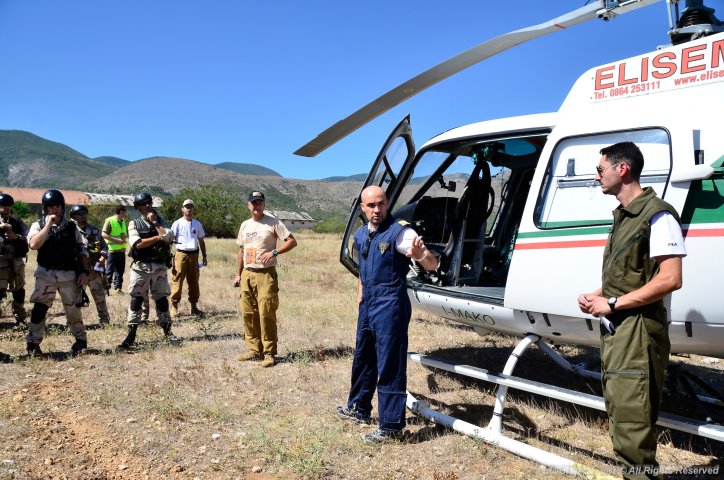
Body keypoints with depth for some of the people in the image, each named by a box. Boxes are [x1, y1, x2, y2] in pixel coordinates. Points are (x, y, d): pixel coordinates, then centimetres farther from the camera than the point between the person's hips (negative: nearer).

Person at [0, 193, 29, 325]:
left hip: (16, 260, 3)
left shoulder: (18, 223, 10)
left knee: (19, 289, 10)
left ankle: (20, 318, 19)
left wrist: (16, 236, -18)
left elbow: (28, 238, -1)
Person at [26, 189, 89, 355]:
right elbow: (33, 245, -17)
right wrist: (48, 224, -15)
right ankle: (33, 343, 10)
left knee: (73, 309, 6)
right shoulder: (38, 226, 3)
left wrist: (84, 271, -1)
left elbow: (82, 251, 8)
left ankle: (81, 340, 20)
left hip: (69, 275, 1)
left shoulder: (72, 228, 7)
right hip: (46, 274, -1)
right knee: (39, 309, -3)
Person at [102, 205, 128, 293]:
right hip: (112, 250, -6)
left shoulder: (124, 222, 13)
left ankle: (118, 287, 16)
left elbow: (127, 234, 22)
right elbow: (104, 234, -13)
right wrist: (116, 240, -20)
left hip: (122, 249, 7)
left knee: (120, 270, 9)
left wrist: (125, 237, -2)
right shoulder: (109, 220, -7)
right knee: (110, 270, -4)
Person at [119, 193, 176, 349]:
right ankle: (131, 334, 3)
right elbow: (138, 244, -13)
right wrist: (158, 238, -10)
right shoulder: (134, 224, 2)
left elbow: (169, 237, -12)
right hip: (141, 267, -1)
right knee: (136, 299, -1)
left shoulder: (162, 222, 8)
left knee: (162, 298, 8)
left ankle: (167, 330, 18)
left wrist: (155, 222, -7)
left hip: (160, 267, 2)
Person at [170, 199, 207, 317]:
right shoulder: (177, 223, -1)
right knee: (177, 281, -6)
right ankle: (174, 307, 1)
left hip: (194, 255, 4)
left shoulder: (197, 224, 12)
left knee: (194, 282, 9)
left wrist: (204, 256, 12)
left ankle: (193, 306, 18)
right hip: (181, 254, -4)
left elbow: (201, 241, 17)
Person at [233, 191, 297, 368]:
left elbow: (292, 241, -9)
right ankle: (254, 350, 19)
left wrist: (274, 252, -20)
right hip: (247, 275, 6)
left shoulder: (273, 223, -4)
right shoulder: (245, 225, 15)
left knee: (266, 314, -8)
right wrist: (238, 274, 17)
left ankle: (269, 353, -1)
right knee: (248, 314, 8)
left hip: (266, 274, -6)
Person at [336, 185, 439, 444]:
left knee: (390, 366, -3)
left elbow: (432, 265, -22)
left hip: (390, 306, -8)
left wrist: (420, 254, -44)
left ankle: (391, 426, 7)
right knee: (362, 359, 21)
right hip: (368, 306, 8)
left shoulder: (400, 231, -14)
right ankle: (359, 408, 39)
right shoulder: (360, 235, 9)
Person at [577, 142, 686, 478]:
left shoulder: (657, 215, -13)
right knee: (619, 413, 17)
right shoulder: (622, 215, 15)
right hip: (614, 329, 10)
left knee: (631, 422, -8)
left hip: (638, 331, -10)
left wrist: (612, 303, -17)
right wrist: (597, 296, 5)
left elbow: (670, 279, -20)